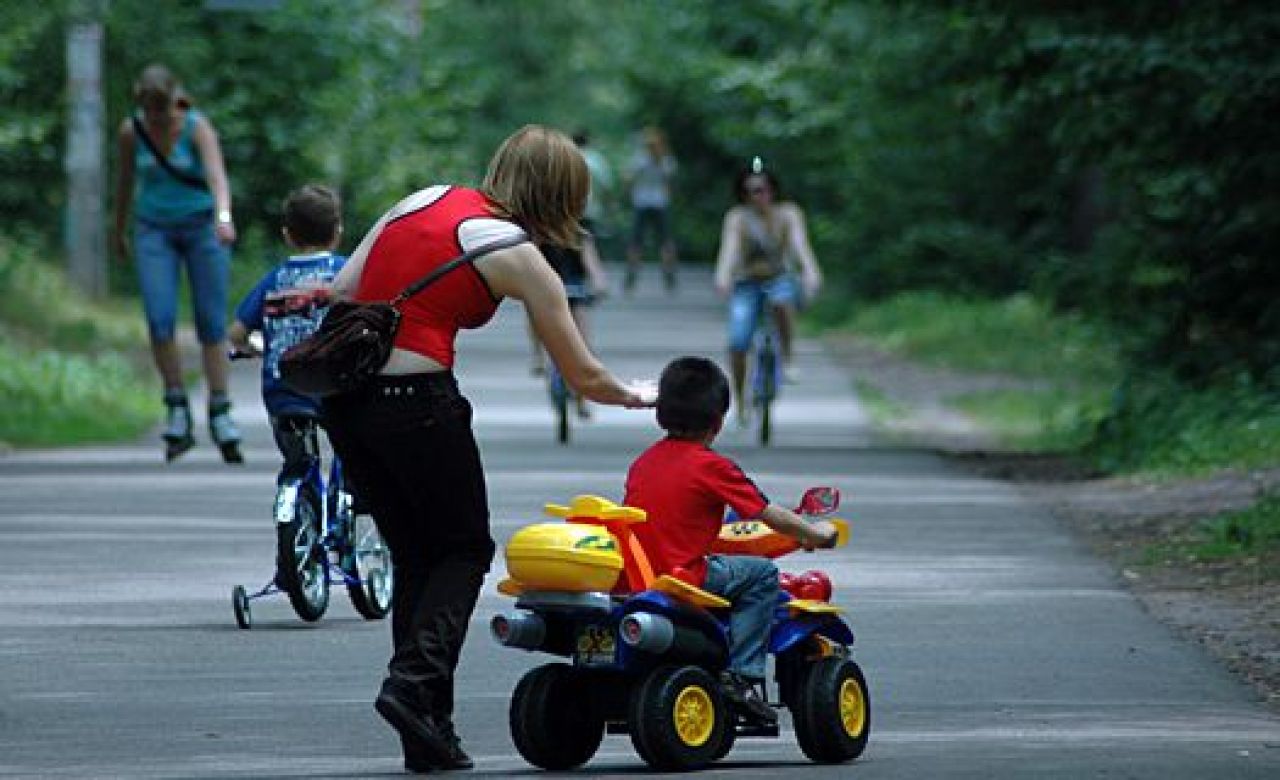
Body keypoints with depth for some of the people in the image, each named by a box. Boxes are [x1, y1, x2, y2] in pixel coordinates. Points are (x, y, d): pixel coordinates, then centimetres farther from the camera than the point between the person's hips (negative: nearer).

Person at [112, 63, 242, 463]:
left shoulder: (198, 127, -19)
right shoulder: (131, 130, -7)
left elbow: (217, 175, -35)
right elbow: (126, 180, 9)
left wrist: (224, 217, -53)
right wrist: (119, 232, 20)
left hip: (202, 225, -2)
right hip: (155, 231, 2)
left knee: (212, 323, -3)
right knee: (160, 320, -14)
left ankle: (220, 416, 7)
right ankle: (178, 413, -2)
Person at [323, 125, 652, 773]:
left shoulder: (424, 199, 15)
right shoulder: (520, 257, 0)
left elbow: (341, 291, 10)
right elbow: (584, 378, 6)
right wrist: (635, 397, 25)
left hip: (341, 395, 6)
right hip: (417, 398, -6)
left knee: (411, 555, 16)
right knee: (464, 549, 12)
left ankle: (427, 736, 12)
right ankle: (416, 679, -11)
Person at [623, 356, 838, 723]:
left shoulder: (643, 462, 12)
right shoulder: (712, 466, -7)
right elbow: (767, 514, -1)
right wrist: (815, 533, 15)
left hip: (632, 578, 7)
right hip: (681, 579, -7)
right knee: (762, 573, 2)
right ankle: (741, 674, -4)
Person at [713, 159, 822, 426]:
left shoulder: (788, 214, -7)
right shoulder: (737, 218, -11)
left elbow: (800, 243, -22)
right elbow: (730, 247, -27)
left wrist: (810, 271, -42)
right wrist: (723, 277, -47)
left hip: (781, 279, 0)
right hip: (747, 285, 0)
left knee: (781, 301, -38)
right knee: (738, 342, -18)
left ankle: (787, 359, -17)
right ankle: (741, 401, 2)